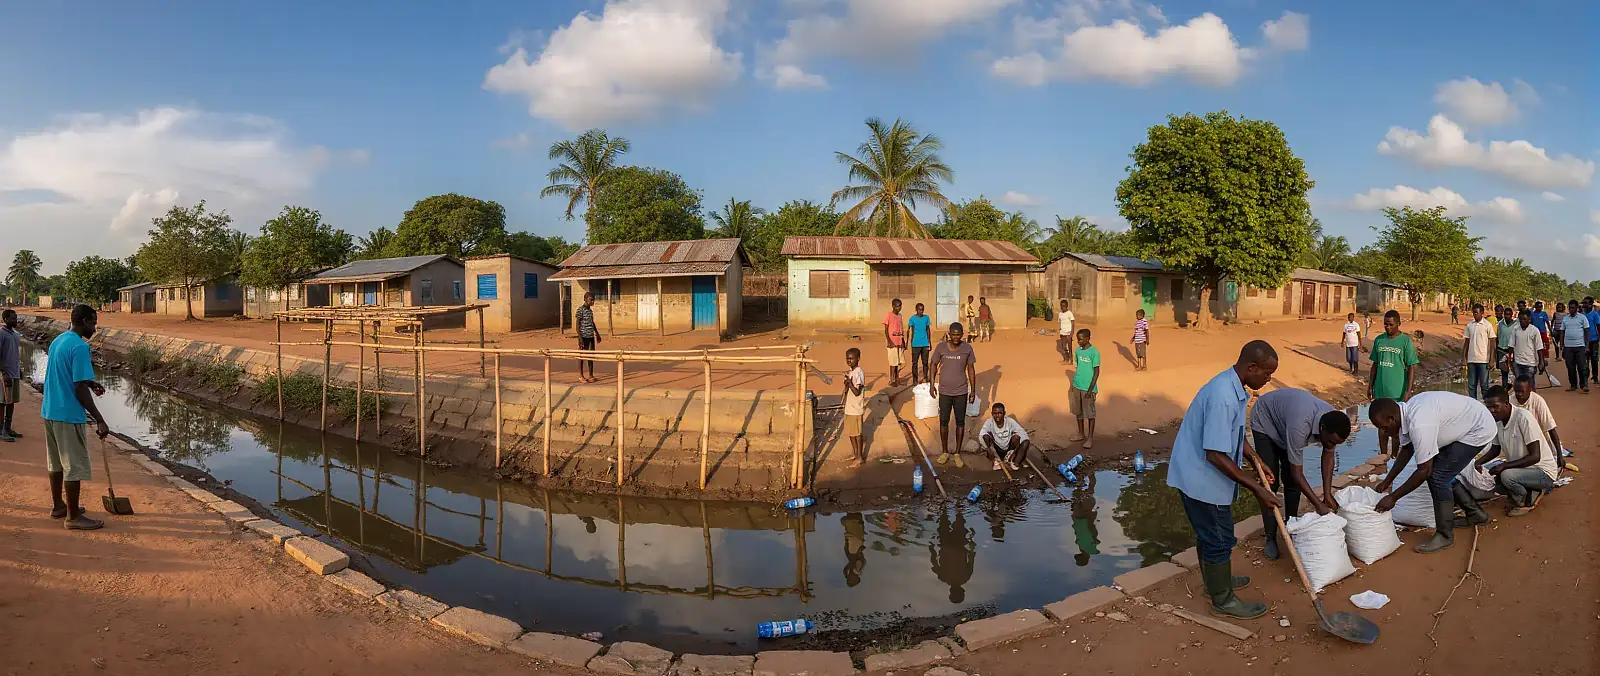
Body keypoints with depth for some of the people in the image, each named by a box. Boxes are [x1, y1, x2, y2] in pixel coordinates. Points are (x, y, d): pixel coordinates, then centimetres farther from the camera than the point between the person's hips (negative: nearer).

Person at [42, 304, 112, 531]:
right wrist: (99, 420, -19)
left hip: (50, 411, 10)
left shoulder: (57, 341, 9)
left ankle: (57, 506, 31)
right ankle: (73, 517, 6)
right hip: (69, 415, -10)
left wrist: (90, 383, 26)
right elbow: (80, 389, -22)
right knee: (74, 467, -1)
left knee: (56, 462, 20)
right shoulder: (80, 347, -20)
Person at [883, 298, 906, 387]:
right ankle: (891, 381, 3)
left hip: (900, 343, 6)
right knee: (893, 362, -4)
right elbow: (886, 330, -8)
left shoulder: (899, 316, 13)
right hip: (892, 343, -6)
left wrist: (903, 341, 14)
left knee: (898, 362, 9)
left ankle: (897, 379, 16)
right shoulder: (889, 316, -6)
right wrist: (889, 341, -16)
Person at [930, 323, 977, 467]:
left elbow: (971, 369, 1)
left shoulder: (967, 348, -6)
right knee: (943, 422, 8)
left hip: (961, 392, 0)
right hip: (944, 391, 0)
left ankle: (958, 454, 21)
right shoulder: (941, 347, -8)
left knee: (960, 422, 8)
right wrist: (932, 384, 3)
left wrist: (973, 390, 2)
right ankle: (945, 452, 25)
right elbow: (934, 365, 5)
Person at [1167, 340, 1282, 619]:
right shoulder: (1224, 397, -30)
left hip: (1199, 475, 10)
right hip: (1203, 479, -10)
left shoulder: (1232, 386, 3)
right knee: (1219, 540, 6)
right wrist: (1256, 488, -23)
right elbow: (1215, 455, -30)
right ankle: (1223, 600, 23)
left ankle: (1215, 581, 44)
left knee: (1208, 533, 25)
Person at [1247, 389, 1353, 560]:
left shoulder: (1333, 421, -25)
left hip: (1284, 419, 6)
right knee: (1270, 481, -10)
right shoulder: (1300, 426, -44)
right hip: (1264, 421, -6)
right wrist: (1318, 505, -32)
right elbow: (1297, 473, -35)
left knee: (1291, 481, 3)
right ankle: (1270, 537, -2)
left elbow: (1328, 455, -7)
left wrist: (1327, 494, -11)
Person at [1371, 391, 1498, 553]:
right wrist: (1387, 481, 8)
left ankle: (1445, 536, 0)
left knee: (1438, 476, -12)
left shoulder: (1419, 424, -36)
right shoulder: (1407, 412, -8)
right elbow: (1406, 450, 7)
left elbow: (1423, 471, -28)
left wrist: (1393, 497, -21)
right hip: (1466, 424, 9)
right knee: (1433, 470, 13)